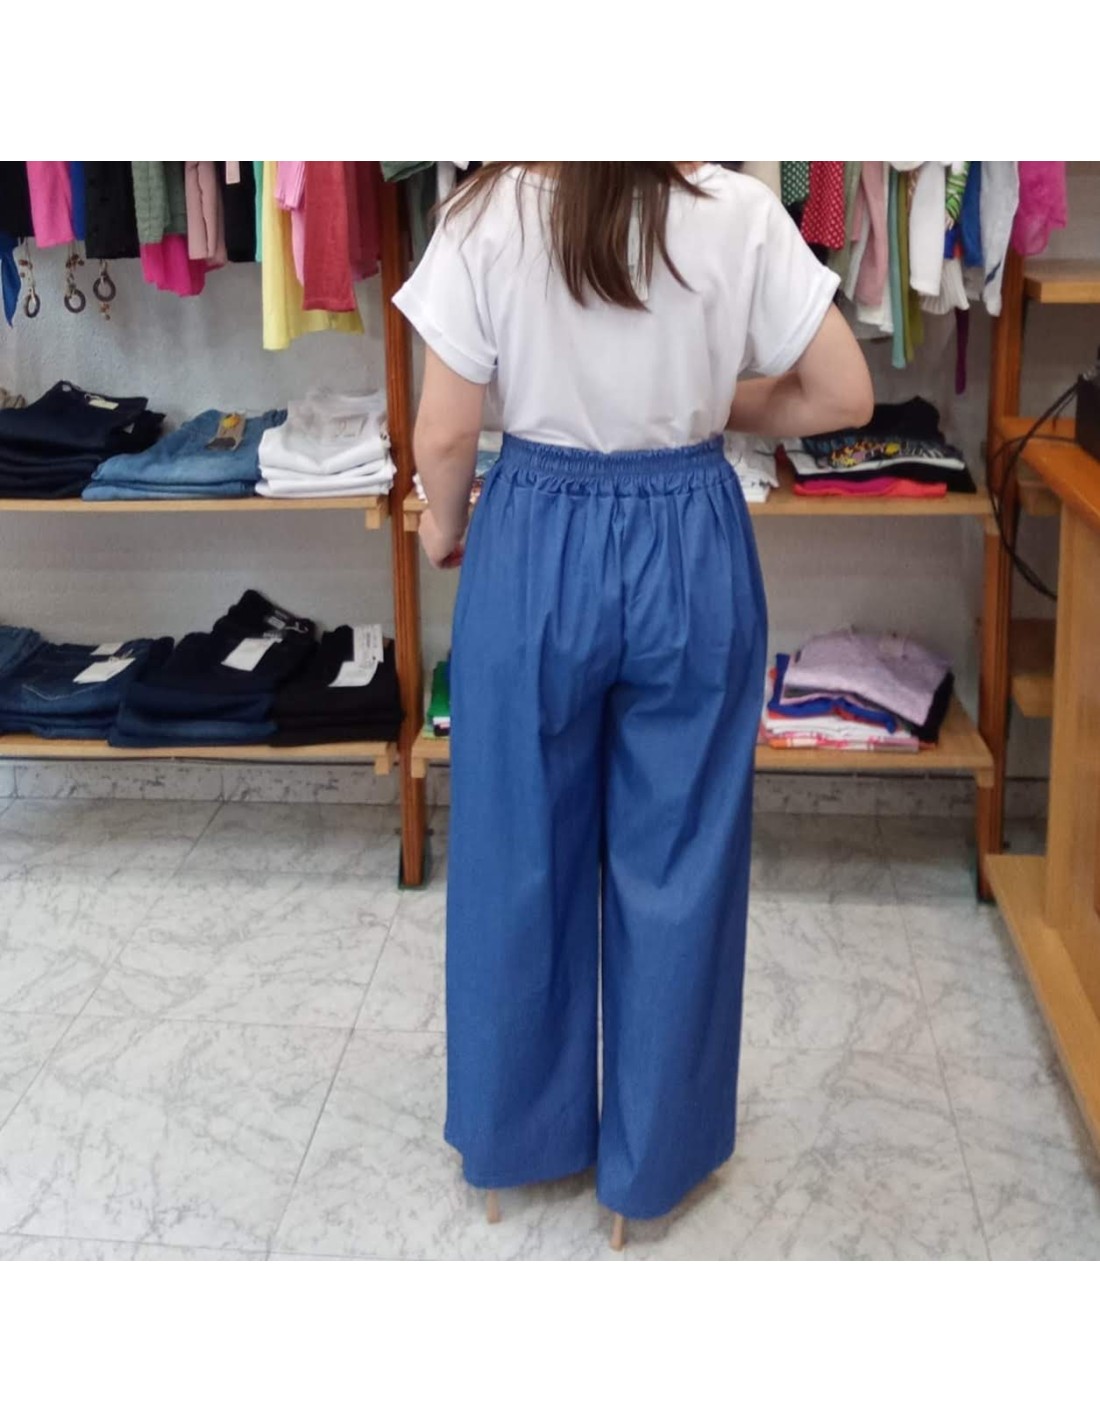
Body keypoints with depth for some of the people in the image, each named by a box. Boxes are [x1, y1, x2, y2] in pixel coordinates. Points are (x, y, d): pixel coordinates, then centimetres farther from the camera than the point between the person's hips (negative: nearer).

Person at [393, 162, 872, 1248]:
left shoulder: (488, 217, -11)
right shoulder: (738, 213, -9)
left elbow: (446, 435, -9)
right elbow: (843, 396, -4)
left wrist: (444, 524, 12)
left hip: (536, 549, 0)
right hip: (691, 553, 1)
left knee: (519, 855, 16)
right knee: (677, 861, 14)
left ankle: (515, 1132, 34)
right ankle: (655, 1154, 29)